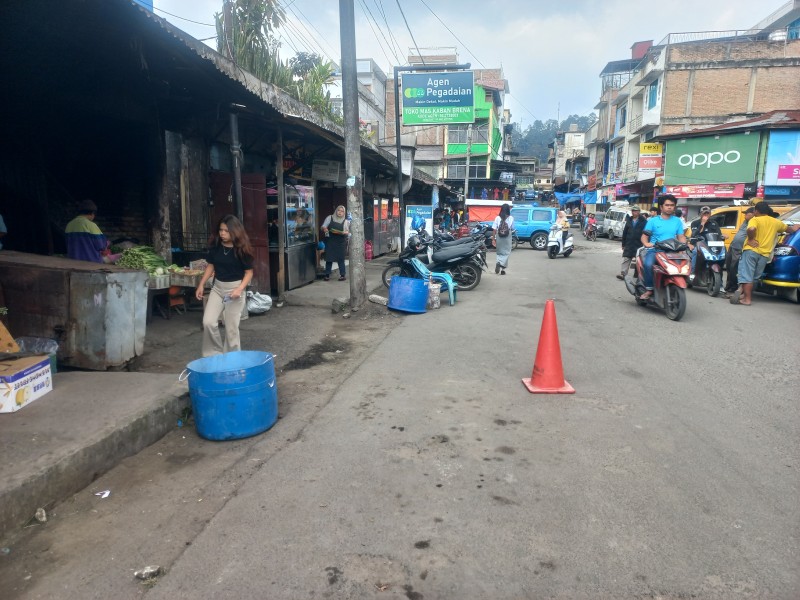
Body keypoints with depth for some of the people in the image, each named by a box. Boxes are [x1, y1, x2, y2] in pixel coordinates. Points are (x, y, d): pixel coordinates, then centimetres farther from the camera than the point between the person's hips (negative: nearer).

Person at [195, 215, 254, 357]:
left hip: (234, 289, -4)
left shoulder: (241, 249, -13)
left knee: (231, 327, 1)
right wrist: (201, 285, 6)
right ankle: (215, 354, 13)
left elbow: (249, 272, -8)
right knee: (208, 322, -5)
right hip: (217, 287, 4)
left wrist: (240, 289, -22)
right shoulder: (215, 246, -2)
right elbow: (210, 266, 10)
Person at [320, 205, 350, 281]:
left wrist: (345, 233, -17)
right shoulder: (329, 218, 7)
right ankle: (327, 275, 8)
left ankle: (343, 275, 9)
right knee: (329, 258, 0)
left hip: (340, 242, 0)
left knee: (341, 258, 0)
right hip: (330, 241, 0)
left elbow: (348, 232, 5)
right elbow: (323, 227, 7)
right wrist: (324, 229, -15)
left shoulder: (346, 221, 7)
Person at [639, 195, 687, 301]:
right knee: (648, 264, -34)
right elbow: (644, 236, 2)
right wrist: (646, 243, -19)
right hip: (655, 250, -3)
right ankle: (649, 289, -20)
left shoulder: (677, 221, 13)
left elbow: (681, 237, 12)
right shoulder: (653, 221, 5)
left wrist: (685, 245, -10)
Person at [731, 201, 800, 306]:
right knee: (752, 277, 15)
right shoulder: (776, 222, 15)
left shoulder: (755, 220, -3)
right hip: (765, 254, 5)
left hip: (751, 250, -5)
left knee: (746, 276, -6)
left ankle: (747, 299, -13)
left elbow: (751, 229, -27)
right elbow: (789, 229, 36)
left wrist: (750, 239, -11)